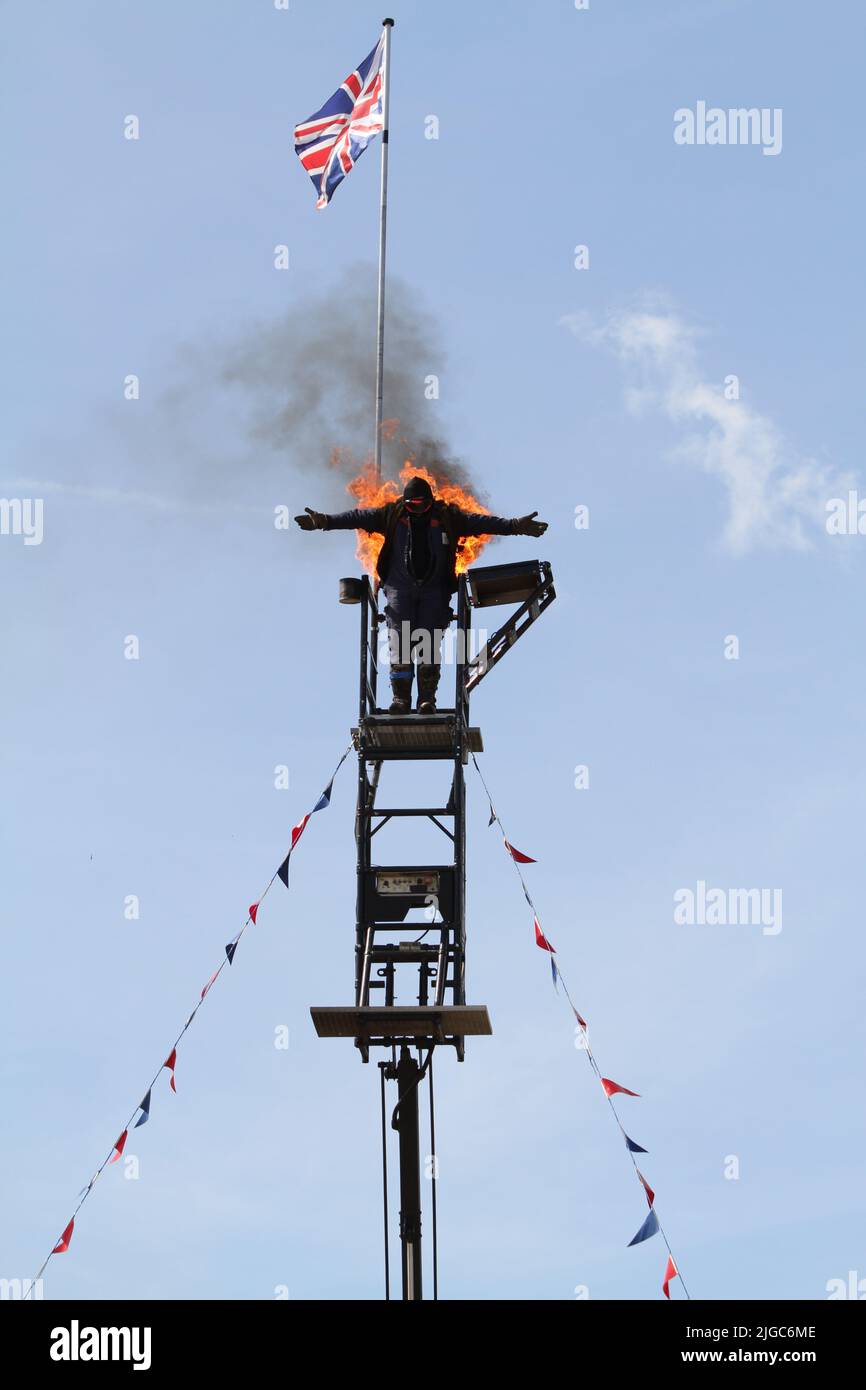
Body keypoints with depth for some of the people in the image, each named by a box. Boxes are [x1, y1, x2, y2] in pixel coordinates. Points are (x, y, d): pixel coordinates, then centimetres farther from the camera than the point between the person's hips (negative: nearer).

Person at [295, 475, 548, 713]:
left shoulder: (447, 516, 2)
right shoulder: (392, 515, 3)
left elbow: (481, 522, -1)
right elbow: (359, 517, -1)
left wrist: (515, 526, -8)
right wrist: (325, 521, -10)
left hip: (434, 590, 0)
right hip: (399, 588, 0)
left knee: (429, 643, -7)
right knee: (399, 643, -9)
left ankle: (427, 698, -5)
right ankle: (401, 697, -8)